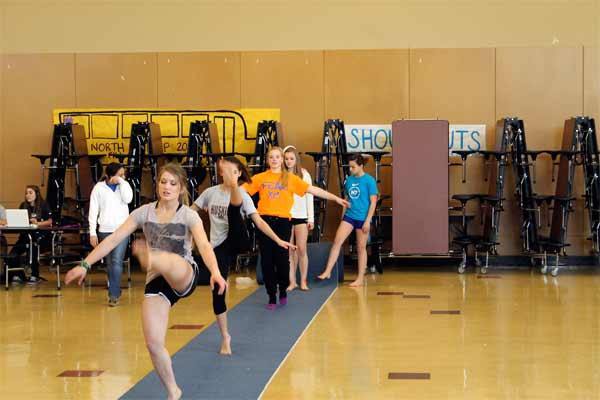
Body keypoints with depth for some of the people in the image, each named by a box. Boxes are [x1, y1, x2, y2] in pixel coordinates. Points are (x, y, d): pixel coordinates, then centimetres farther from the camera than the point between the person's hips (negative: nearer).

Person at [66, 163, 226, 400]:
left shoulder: (189, 215, -6)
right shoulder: (144, 212, 3)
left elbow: (204, 245, -23)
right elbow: (114, 239, 0)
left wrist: (215, 273, -42)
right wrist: (85, 265, -8)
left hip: (183, 276, -3)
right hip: (156, 281, 3)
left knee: (169, 261, -40)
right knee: (153, 344, -9)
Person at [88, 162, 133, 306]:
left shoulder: (123, 186, 6)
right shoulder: (99, 188, 1)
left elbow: (128, 199, -14)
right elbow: (93, 211, 0)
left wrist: (122, 182, -9)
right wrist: (92, 233, -4)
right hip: (105, 230, 1)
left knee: (116, 261, -13)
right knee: (109, 263, 8)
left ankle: (113, 295, -11)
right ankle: (116, 291, 21)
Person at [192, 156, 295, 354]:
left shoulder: (242, 196, 0)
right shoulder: (210, 192, 7)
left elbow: (259, 222, -6)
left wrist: (277, 240, -15)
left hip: (237, 240, -2)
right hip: (218, 246, 2)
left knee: (234, 208, -29)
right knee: (218, 292, -1)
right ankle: (225, 337, 14)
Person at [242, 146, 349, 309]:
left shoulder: (290, 178, 6)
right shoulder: (260, 178, 8)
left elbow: (313, 189, 4)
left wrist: (336, 198, 0)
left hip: (283, 221, -1)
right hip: (265, 221, 1)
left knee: (282, 258, -3)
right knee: (267, 260, 2)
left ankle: (283, 290, 24)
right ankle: (272, 297, 14)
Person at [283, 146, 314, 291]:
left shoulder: (304, 174, 2)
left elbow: (309, 196, 2)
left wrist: (311, 218, -1)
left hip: (301, 216, -1)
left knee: (301, 249, -2)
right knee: (289, 251, 5)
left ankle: (303, 281, 7)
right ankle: (292, 281, 11)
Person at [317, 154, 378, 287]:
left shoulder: (369, 181, -9)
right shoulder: (349, 179, 7)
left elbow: (373, 202, -9)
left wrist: (368, 221, -14)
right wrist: (343, 216, 15)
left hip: (362, 218, -4)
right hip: (349, 216, 4)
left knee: (361, 248, 5)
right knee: (337, 241, -8)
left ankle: (360, 279, 14)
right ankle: (327, 272, -4)